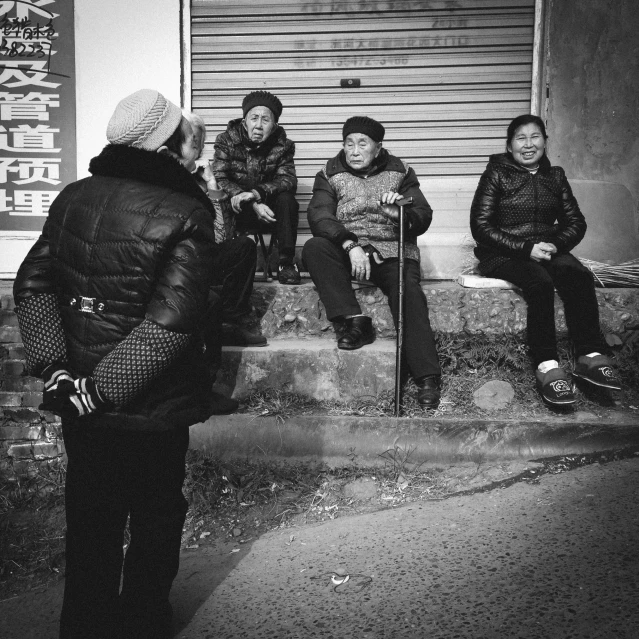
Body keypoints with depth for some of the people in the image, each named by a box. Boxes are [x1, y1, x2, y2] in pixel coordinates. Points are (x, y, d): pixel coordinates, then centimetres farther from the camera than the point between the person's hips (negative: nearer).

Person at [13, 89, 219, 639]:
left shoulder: (74, 197, 0)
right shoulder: (186, 215, -17)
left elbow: (32, 284, -1)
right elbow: (170, 322, -26)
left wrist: (54, 368, -6)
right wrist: (100, 390, -21)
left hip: (81, 400, 5)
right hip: (152, 407, -5)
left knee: (90, 518, 21)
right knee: (156, 517, 19)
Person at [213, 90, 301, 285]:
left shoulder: (283, 145, -2)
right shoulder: (227, 140, -5)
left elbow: (288, 179, -18)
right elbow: (219, 179, -17)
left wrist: (256, 193, -36)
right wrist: (253, 205, -31)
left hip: (267, 209, 1)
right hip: (237, 211, -1)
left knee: (286, 199, -28)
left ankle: (286, 261, -20)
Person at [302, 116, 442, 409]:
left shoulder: (400, 173, 14)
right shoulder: (330, 175, 12)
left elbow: (423, 219, 4)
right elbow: (319, 217, -6)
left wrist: (400, 213, -21)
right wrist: (350, 245, -23)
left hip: (392, 251, -1)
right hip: (345, 249, 1)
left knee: (409, 291, -30)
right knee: (313, 248, -29)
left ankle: (427, 378, -32)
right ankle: (355, 321, -27)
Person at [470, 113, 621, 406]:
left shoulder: (555, 175, 14)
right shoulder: (496, 174, 1)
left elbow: (576, 222, 13)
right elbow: (481, 227, -7)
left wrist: (556, 244, -10)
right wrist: (525, 248, -16)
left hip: (547, 249, 4)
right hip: (502, 254, -4)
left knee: (578, 274, -29)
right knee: (539, 282, -35)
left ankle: (590, 356, -33)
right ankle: (546, 365, -35)